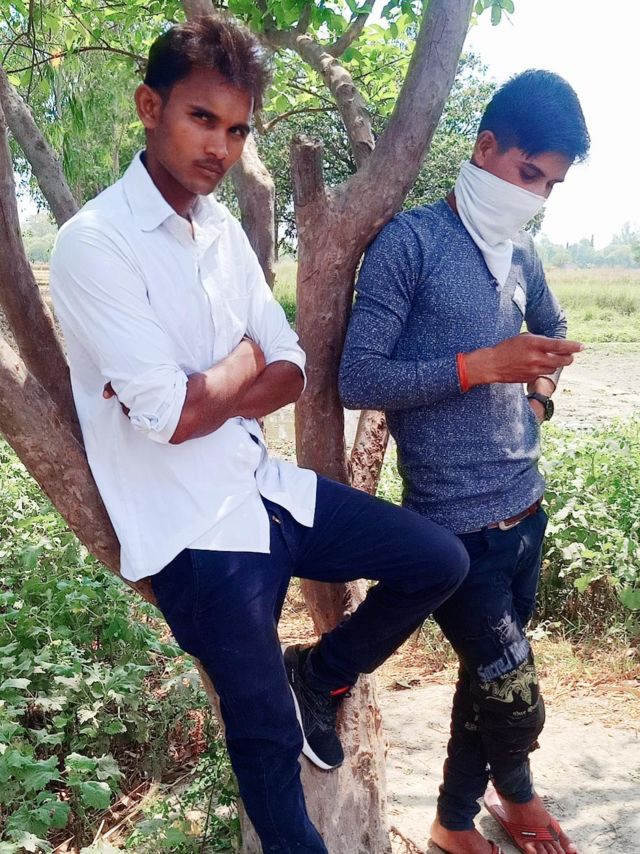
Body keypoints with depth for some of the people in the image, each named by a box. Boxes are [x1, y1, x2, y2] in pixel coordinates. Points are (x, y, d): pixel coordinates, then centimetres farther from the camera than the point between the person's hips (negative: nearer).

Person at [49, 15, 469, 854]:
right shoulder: (95, 242, -16)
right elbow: (171, 417, -23)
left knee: (438, 560, 6)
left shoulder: (225, 229, 6)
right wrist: (244, 358, -5)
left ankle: (317, 673, 27)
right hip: (193, 529, -6)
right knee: (267, 731, 9)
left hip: (265, 486, 7)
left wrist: (199, 395, -13)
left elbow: (291, 373, 5)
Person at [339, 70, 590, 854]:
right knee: (515, 699, -1)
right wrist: (482, 365, -21)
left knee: (489, 679, 20)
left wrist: (540, 393, 11)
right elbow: (357, 379, -17)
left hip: (524, 508, 7)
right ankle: (511, 790, 33)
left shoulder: (521, 256, 8)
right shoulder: (410, 241, -12)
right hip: (456, 522, -7)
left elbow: (553, 329, 30)